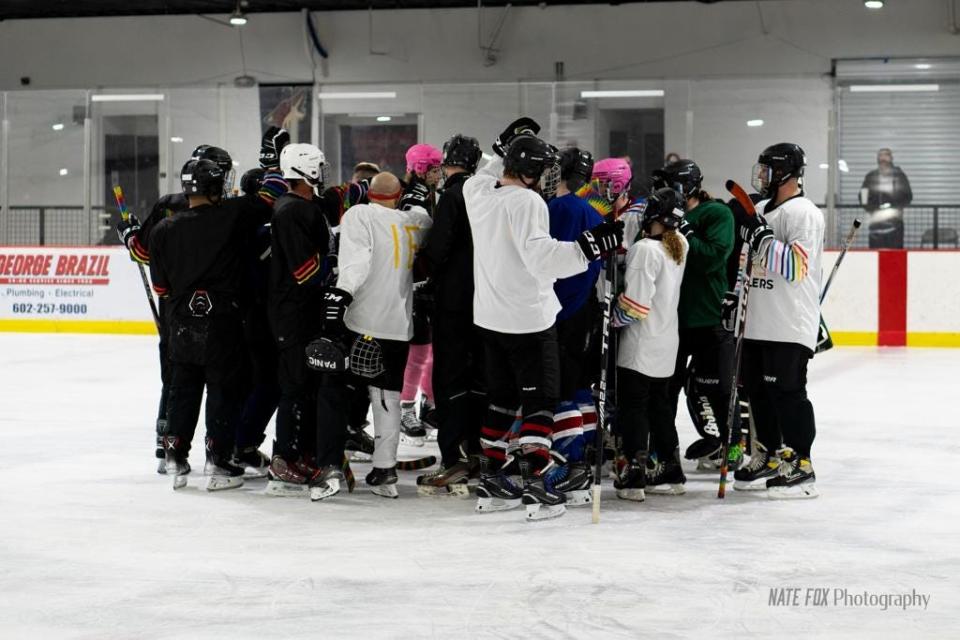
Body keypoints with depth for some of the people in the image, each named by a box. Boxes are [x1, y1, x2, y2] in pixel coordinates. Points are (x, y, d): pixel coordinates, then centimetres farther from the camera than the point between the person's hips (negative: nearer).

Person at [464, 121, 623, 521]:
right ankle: (537, 488, -5)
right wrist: (590, 246, -37)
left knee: (503, 397, 17)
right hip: (528, 319, -8)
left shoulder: (479, 193, 4)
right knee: (540, 400, 0)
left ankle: (491, 485, 19)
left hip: (490, 318, 8)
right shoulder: (527, 202, -19)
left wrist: (504, 150, 26)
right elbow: (541, 257, -31)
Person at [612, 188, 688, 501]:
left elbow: (636, 302, -22)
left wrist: (613, 318, -5)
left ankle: (634, 475, -5)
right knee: (659, 404, 19)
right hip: (666, 343, 7)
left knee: (632, 406, -2)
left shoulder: (645, 250, -20)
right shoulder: (679, 246, 3)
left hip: (640, 345, -7)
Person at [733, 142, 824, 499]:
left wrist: (761, 235, -25)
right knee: (758, 389, 13)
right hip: (759, 323, 9)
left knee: (787, 391, -9)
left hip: (790, 326, -9)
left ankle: (800, 468, -4)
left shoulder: (803, 213, -12)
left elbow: (796, 266, -23)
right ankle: (770, 459, 23)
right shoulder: (762, 211, 17)